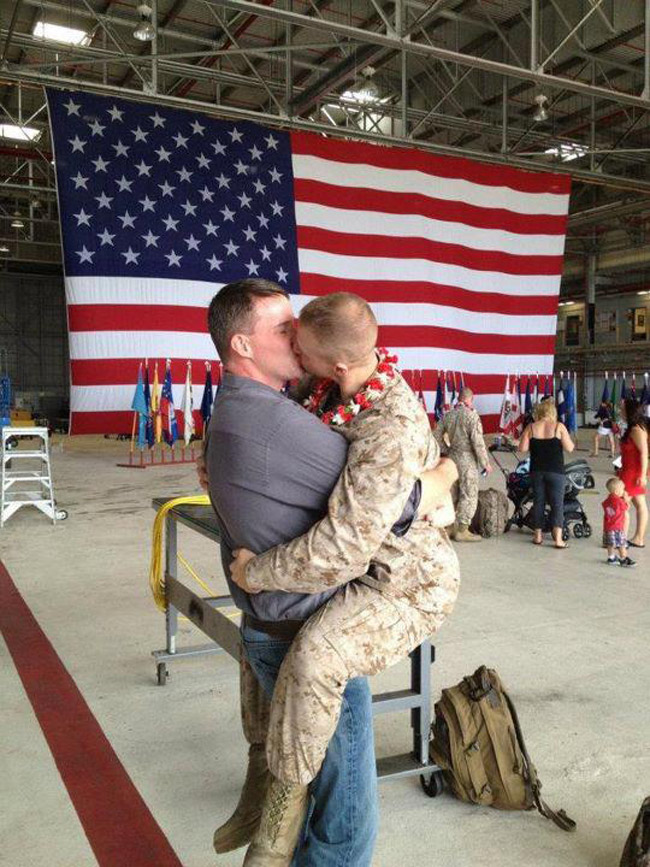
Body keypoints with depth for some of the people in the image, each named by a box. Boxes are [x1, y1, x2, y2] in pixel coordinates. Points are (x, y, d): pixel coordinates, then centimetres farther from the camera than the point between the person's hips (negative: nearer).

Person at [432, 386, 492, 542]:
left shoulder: (447, 415, 6)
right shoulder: (472, 415, -14)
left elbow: (437, 437, 9)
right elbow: (477, 442, -17)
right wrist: (486, 463, -9)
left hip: (451, 457, 7)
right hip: (467, 459, -7)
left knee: (453, 494, 15)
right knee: (469, 495, 1)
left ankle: (451, 528, 21)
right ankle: (462, 530, 3)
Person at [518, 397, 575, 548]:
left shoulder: (531, 428, -1)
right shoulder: (559, 427, -7)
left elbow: (522, 448, -3)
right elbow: (569, 448, -8)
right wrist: (572, 442, 12)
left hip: (537, 470, 2)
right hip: (555, 470, -2)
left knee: (538, 502, 12)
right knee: (557, 503, 1)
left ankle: (537, 535, 17)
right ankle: (558, 538, -3)